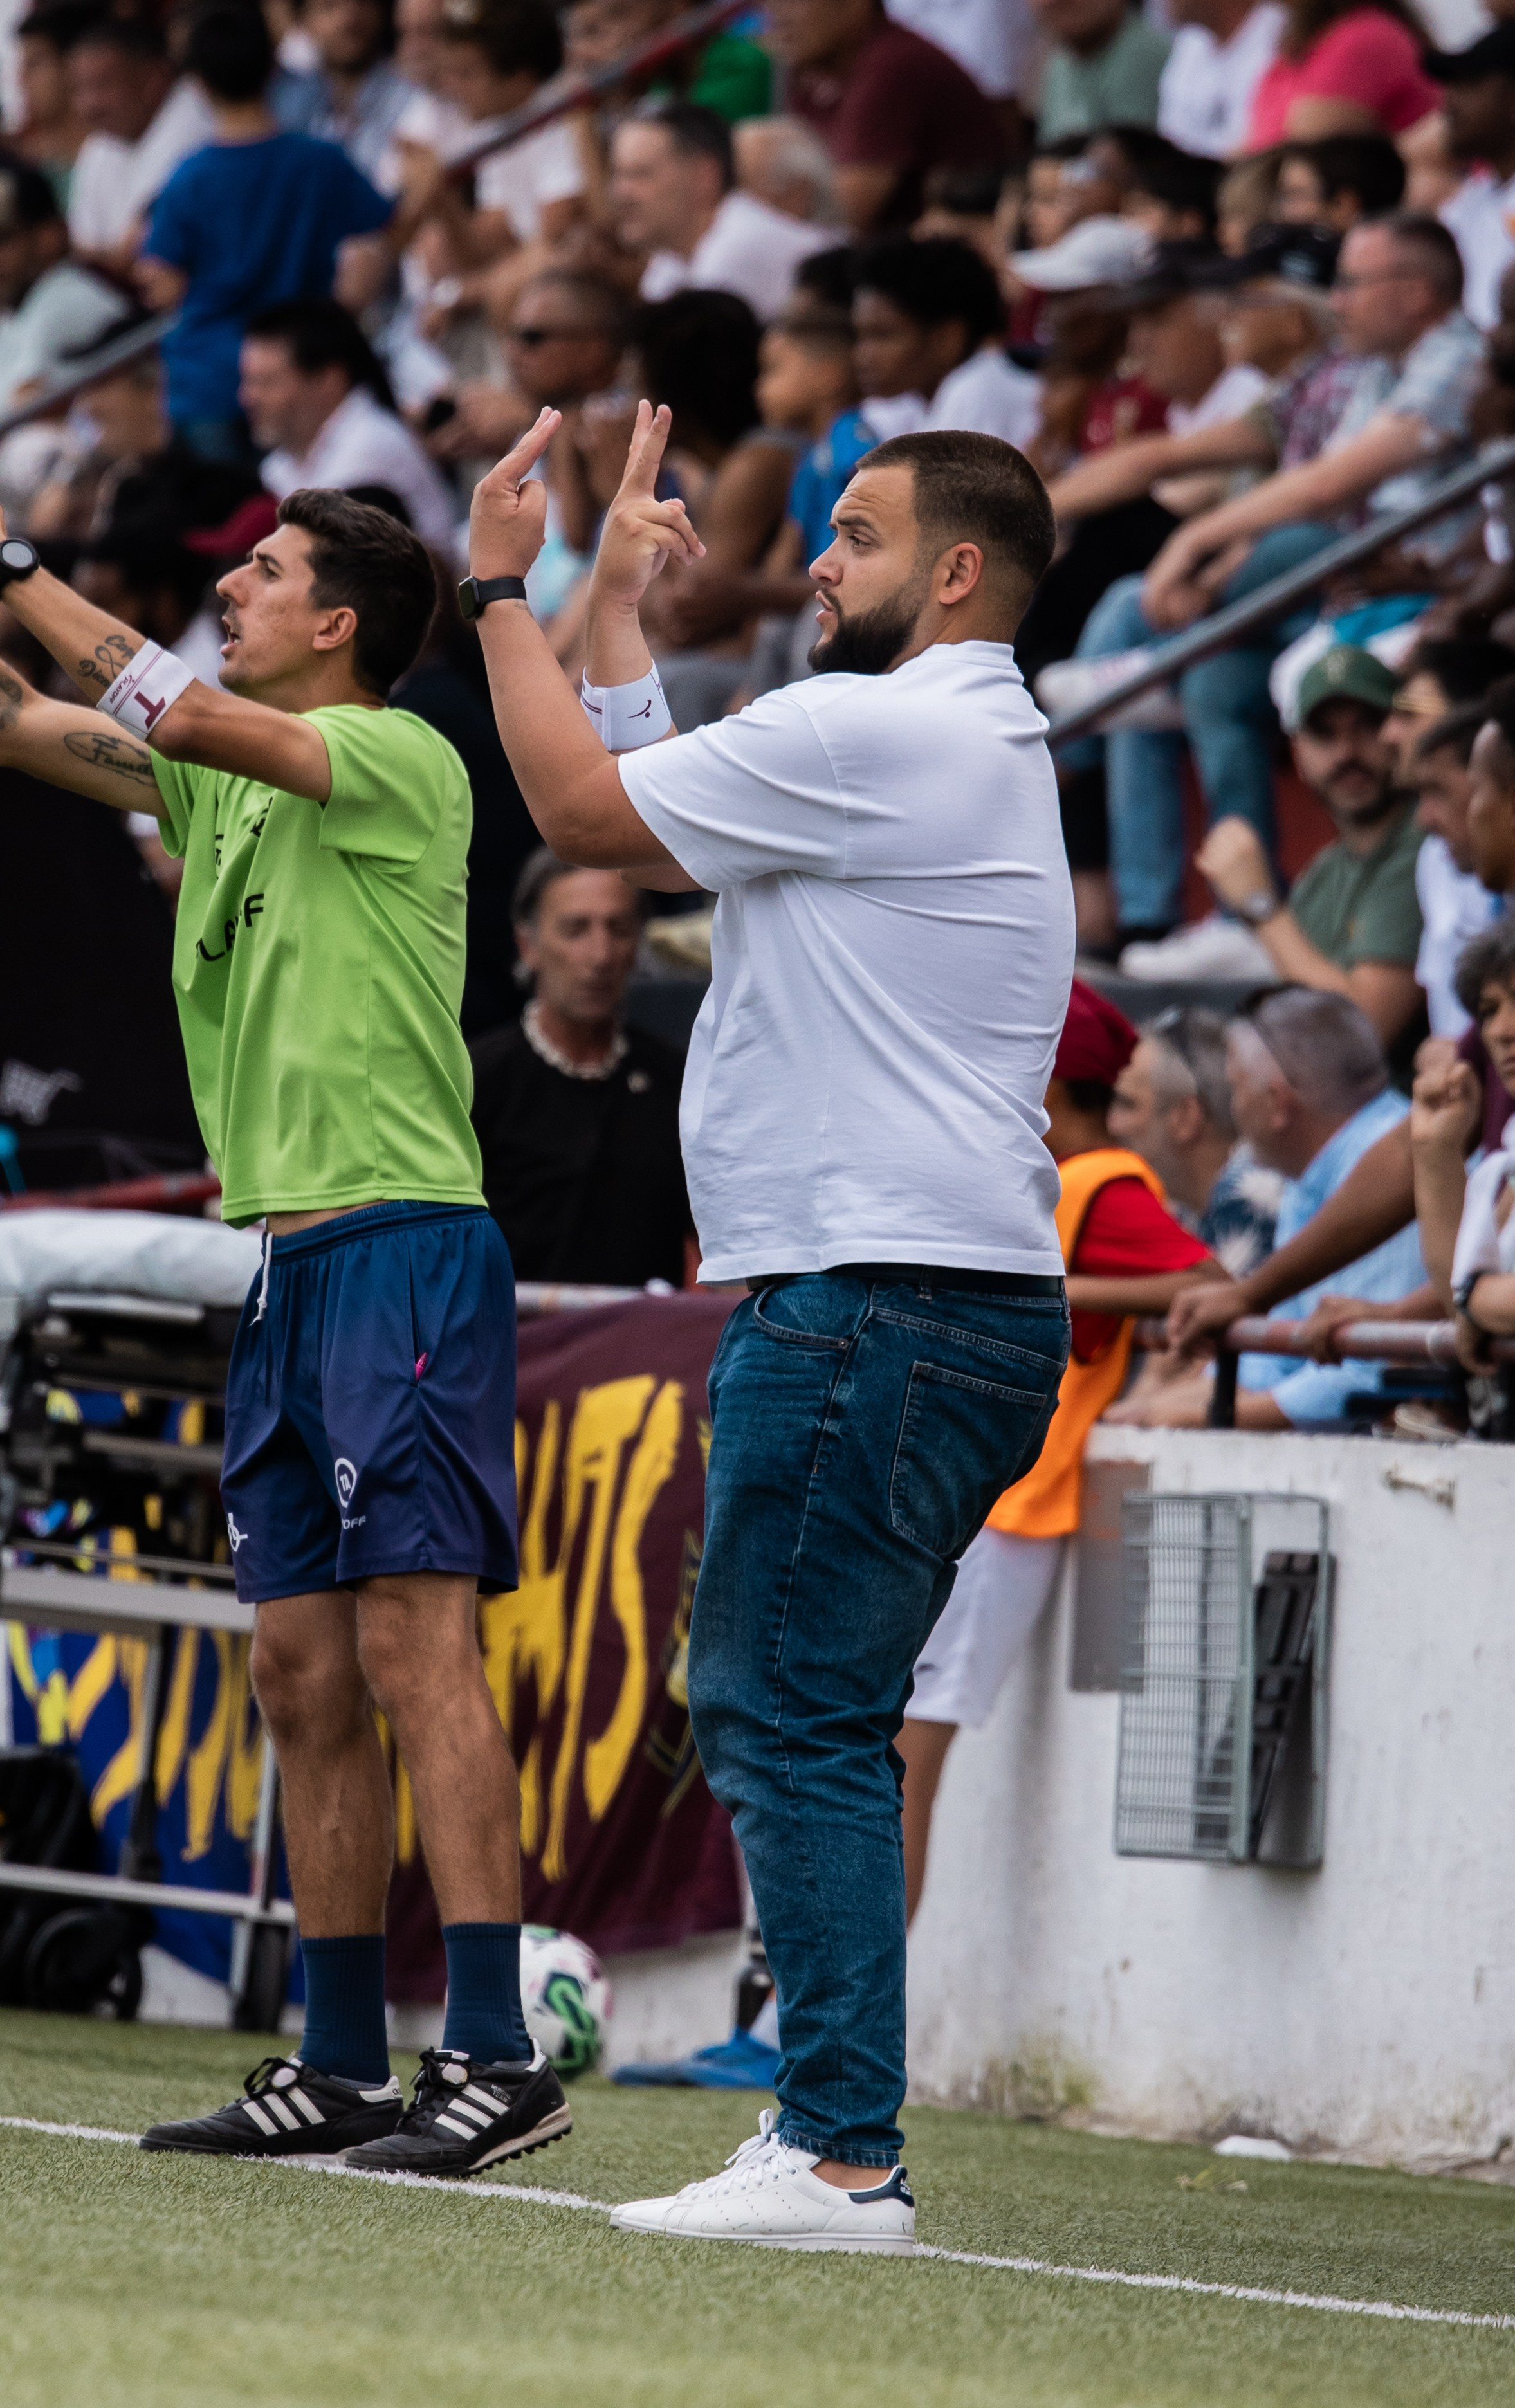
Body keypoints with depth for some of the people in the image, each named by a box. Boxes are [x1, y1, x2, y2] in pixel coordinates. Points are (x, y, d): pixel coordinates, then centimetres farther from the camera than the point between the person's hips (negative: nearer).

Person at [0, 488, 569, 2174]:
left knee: (412, 1645, -15)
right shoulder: (225, 782, 18)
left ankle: (495, 2055, -19)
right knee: (303, 1675, 8)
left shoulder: (401, 761, -7)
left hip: (404, 1254, -9)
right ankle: (342, 2067, 11)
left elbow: (185, 716, -20)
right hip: (283, 1265, 9)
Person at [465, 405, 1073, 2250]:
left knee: (792, 1717, -11)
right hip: (971, 1310, 10)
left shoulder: (879, 735, -11)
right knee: (799, 1724, 11)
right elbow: (648, 825, 26)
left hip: (874, 1308, -10)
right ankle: (829, 2134, 11)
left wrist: (502, 589, 5)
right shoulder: (978, 748, 21)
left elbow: (584, 809, -6)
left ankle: (841, 2157, -15)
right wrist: (614, 605, 29)